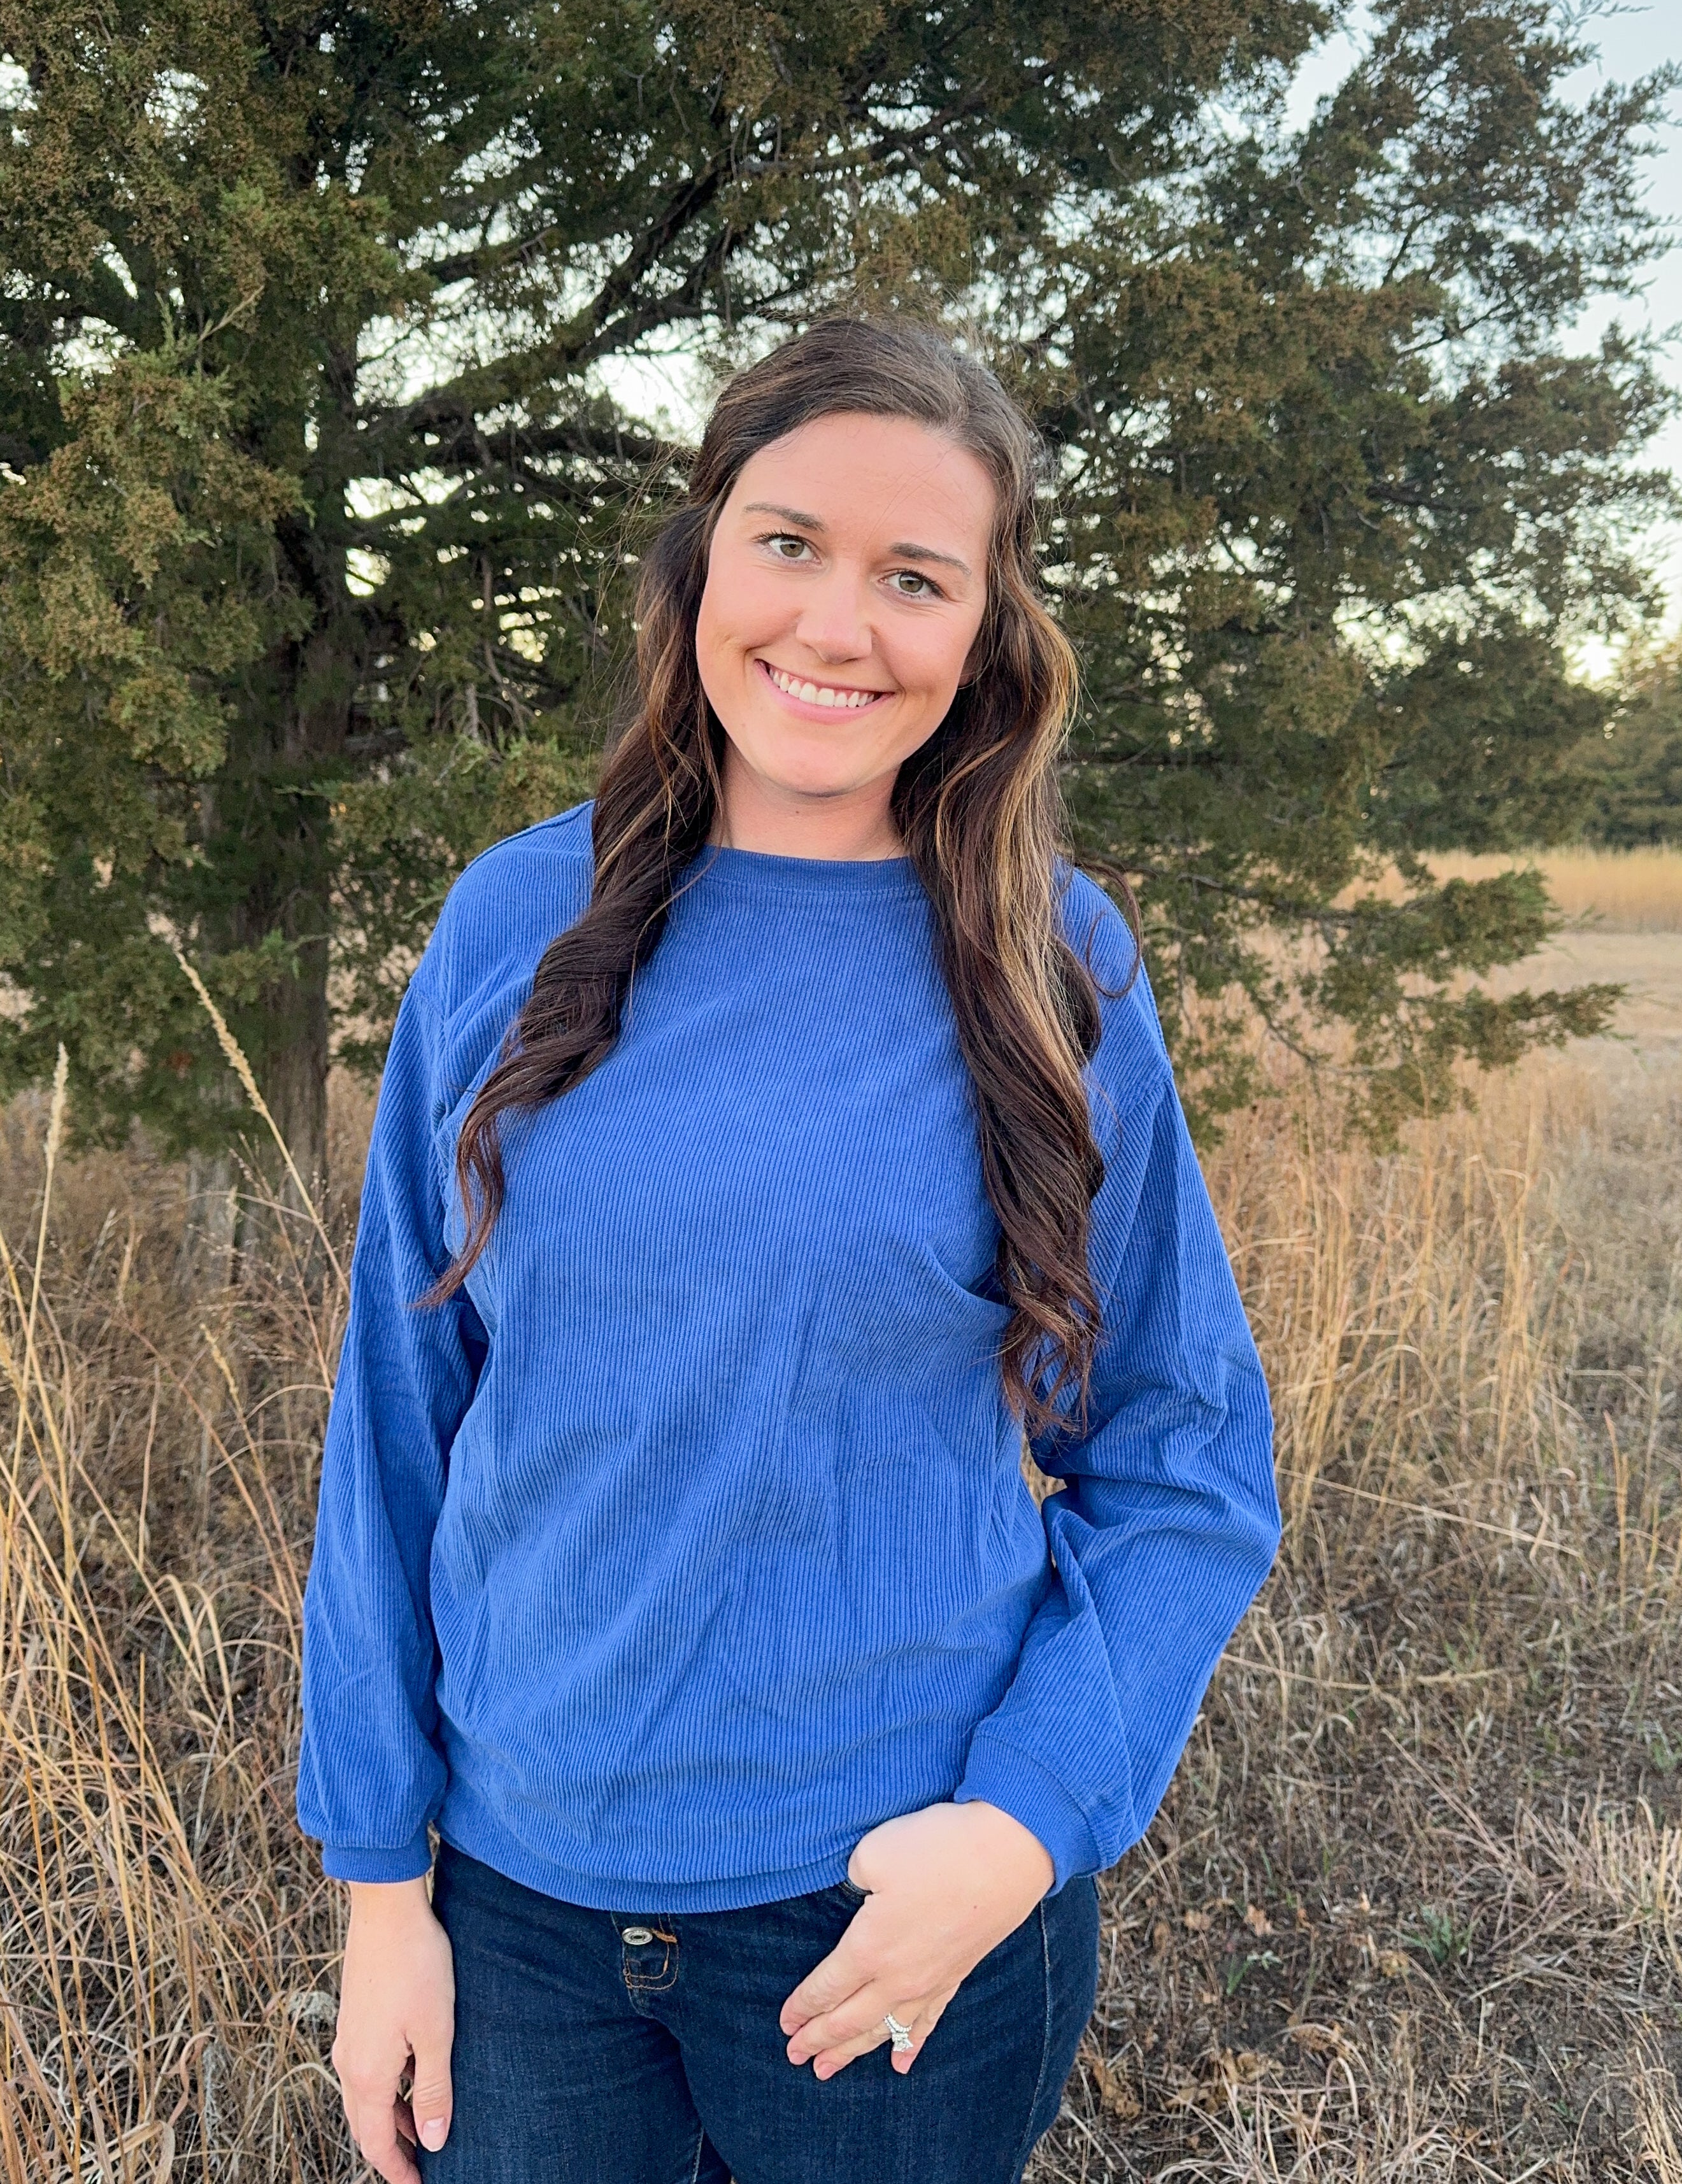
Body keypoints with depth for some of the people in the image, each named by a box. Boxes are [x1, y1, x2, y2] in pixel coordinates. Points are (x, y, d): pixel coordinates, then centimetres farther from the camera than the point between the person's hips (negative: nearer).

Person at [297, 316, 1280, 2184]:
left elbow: (1188, 1461, -3)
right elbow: (398, 1416, -1)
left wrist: (1030, 1820, -15)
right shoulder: (519, 924, -5)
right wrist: (380, 1877, 0)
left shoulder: (1054, 967, -8)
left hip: (899, 1906, -1)